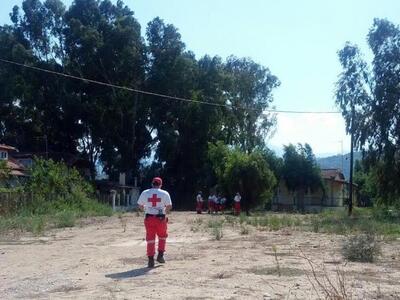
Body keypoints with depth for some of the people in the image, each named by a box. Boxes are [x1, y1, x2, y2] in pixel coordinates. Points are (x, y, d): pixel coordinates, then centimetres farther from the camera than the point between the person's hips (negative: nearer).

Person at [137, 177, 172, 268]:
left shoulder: (145, 193, 1)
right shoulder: (164, 193, -2)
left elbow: (140, 205, 7)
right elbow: (169, 206, -5)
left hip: (149, 218, 1)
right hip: (161, 218, -1)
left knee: (150, 239, 7)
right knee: (162, 236, 20)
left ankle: (151, 259, 4)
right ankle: (160, 255, 15)